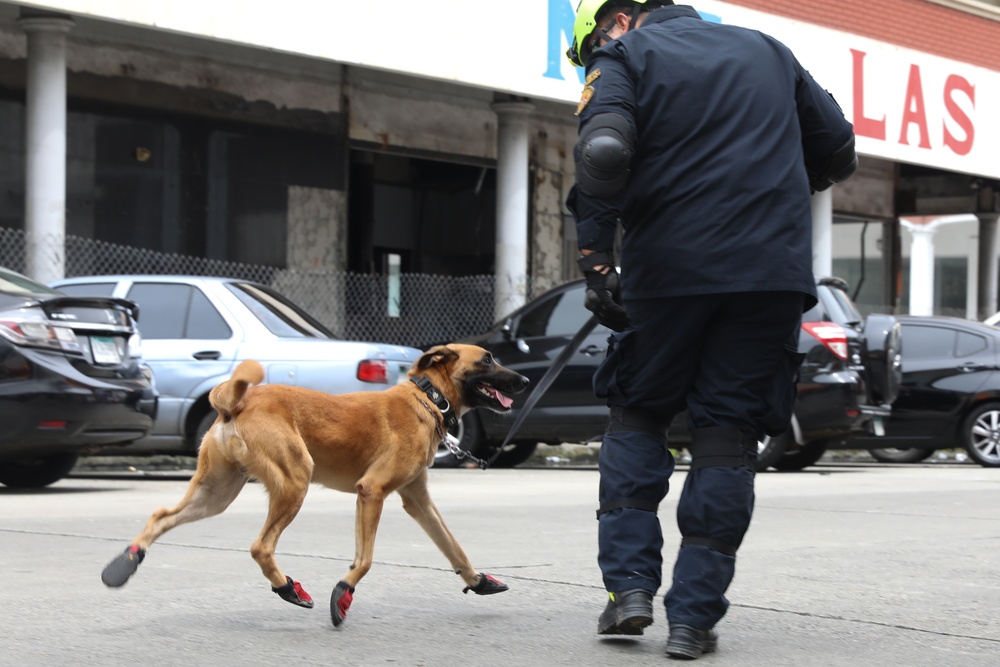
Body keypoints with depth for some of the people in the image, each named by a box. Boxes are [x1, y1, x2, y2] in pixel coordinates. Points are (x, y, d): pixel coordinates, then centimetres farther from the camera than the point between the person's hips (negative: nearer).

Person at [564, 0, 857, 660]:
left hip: (669, 270, -2)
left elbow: (603, 154, -15)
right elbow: (839, 150, 21)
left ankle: (631, 585, 6)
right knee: (728, 431, 7)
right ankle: (694, 616, 3)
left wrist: (596, 260, -14)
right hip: (775, 273, 3)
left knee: (637, 414, 16)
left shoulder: (625, 56, 4)